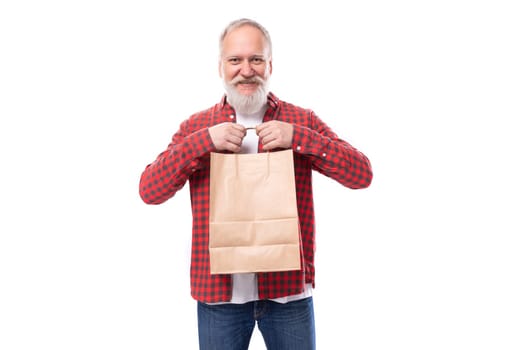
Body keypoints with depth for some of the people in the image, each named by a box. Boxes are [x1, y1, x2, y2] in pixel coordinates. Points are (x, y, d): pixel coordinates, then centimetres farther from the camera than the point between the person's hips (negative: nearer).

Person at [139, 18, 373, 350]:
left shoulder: (303, 121, 2)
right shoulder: (197, 126, 3)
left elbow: (362, 174, -6)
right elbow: (149, 190, -4)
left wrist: (297, 137, -18)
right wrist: (203, 141, -16)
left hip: (289, 287, 0)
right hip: (218, 290, 1)